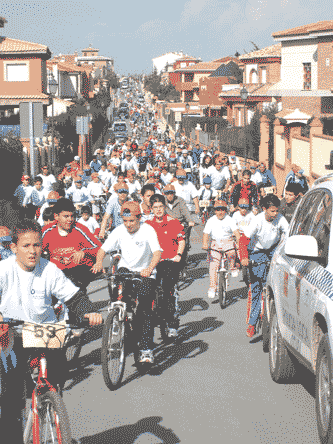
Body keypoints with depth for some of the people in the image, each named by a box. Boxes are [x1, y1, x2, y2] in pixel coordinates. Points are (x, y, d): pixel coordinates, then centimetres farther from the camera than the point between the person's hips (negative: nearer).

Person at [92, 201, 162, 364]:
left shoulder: (148, 230, -17)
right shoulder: (119, 231, -8)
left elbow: (157, 252, -29)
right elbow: (103, 248, -11)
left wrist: (150, 268, -49)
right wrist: (99, 261, -34)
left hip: (145, 273, -3)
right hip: (126, 268, 3)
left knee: (146, 310, -10)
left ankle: (146, 350, -5)